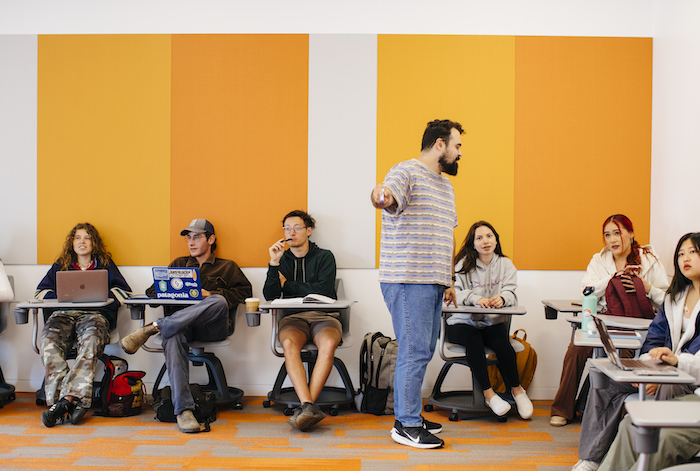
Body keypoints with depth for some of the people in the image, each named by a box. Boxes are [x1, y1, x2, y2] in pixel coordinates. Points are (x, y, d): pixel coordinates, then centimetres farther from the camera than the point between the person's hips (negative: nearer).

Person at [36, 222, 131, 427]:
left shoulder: (105, 265, 24)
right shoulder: (60, 266, 31)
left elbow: (124, 291, 13)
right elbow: (41, 292, 22)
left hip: (95, 314, -2)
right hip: (63, 314, 2)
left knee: (91, 341, -40)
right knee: (49, 340, -36)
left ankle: (66, 398, -49)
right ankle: (74, 402, -46)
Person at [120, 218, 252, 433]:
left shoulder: (227, 267, 25)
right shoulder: (179, 264, 33)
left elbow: (244, 291, 8)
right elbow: (153, 291, 26)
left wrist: (211, 294, -5)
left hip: (211, 327, -1)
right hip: (179, 323, 1)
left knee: (218, 302, -38)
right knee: (173, 336, -37)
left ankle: (154, 327, -37)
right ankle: (183, 409, -44)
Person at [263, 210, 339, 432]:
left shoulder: (324, 257, 11)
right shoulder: (281, 259, 18)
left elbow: (324, 291, -5)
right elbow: (269, 296, 5)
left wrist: (287, 284, 1)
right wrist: (274, 264, -7)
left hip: (323, 316, -1)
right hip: (293, 317, 1)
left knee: (328, 344, -36)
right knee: (289, 344, -35)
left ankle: (305, 407, -36)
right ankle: (309, 407, -42)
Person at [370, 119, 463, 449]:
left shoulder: (445, 184, 22)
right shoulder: (406, 171, -7)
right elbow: (389, 196, -29)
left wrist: (449, 280, 23)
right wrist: (380, 196, -54)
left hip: (433, 282, 9)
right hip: (408, 280, -9)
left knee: (423, 350, 12)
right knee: (415, 351, -7)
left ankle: (407, 414, 24)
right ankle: (406, 425, 3)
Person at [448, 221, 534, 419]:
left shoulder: (505, 264, 9)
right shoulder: (464, 264, 0)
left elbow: (511, 293, -3)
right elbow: (454, 292, -12)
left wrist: (502, 298, -28)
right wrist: (475, 299, -31)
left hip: (493, 322, 2)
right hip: (463, 322, -2)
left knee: (502, 342, -29)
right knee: (473, 339, -34)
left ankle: (517, 389, -6)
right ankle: (488, 393, -22)